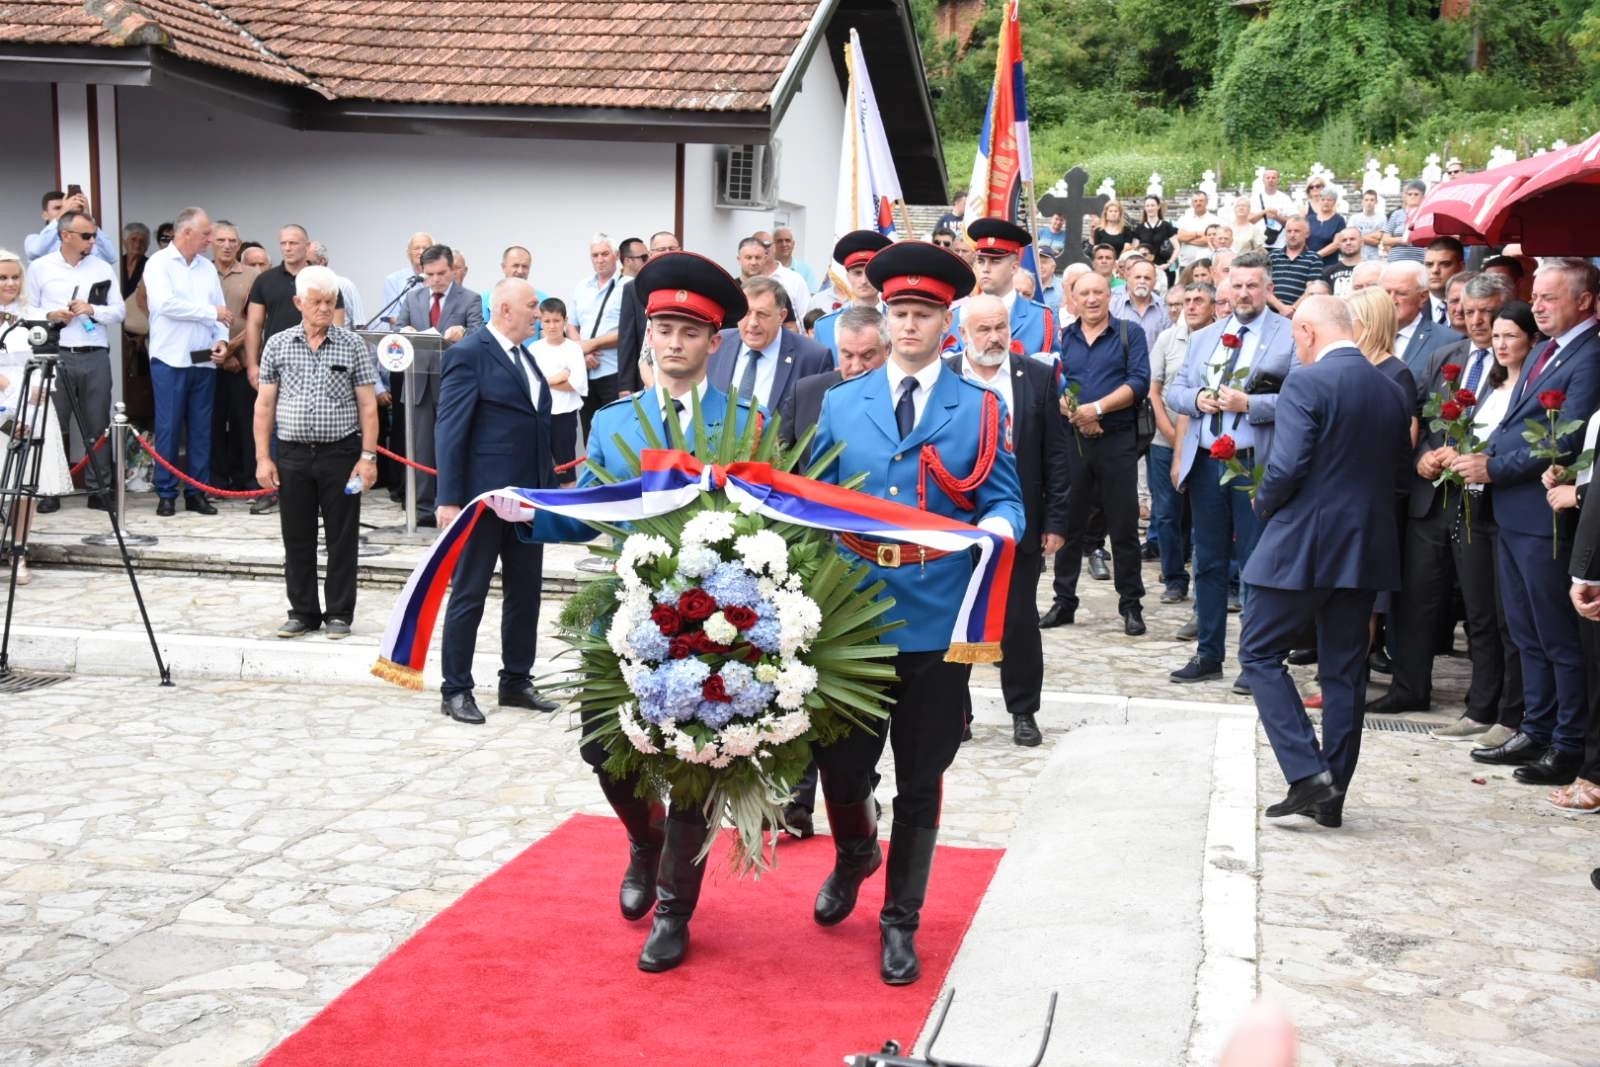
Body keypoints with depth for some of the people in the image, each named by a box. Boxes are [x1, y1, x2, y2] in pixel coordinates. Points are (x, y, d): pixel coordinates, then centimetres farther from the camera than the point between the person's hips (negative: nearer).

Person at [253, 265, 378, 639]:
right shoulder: (278, 345, 5)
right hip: (292, 454, 2)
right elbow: (264, 405, 6)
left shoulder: (353, 346, 0)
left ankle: (339, 613, 13)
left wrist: (368, 456, -8)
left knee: (342, 538, 3)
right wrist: (263, 458, 0)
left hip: (341, 453, -2)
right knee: (297, 539, 8)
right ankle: (303, 611, 19)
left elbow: (367, 406, -1)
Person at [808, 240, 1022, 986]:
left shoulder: (979, 409, 4)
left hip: (936, 623, -1)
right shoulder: (841, 404, 9)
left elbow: (1004, 502, 0)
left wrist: (996, 527, -21)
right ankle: (854, 856, 42)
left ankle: (900, 921, 25)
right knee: (840, 769, 7)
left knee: (920, 784, 8)